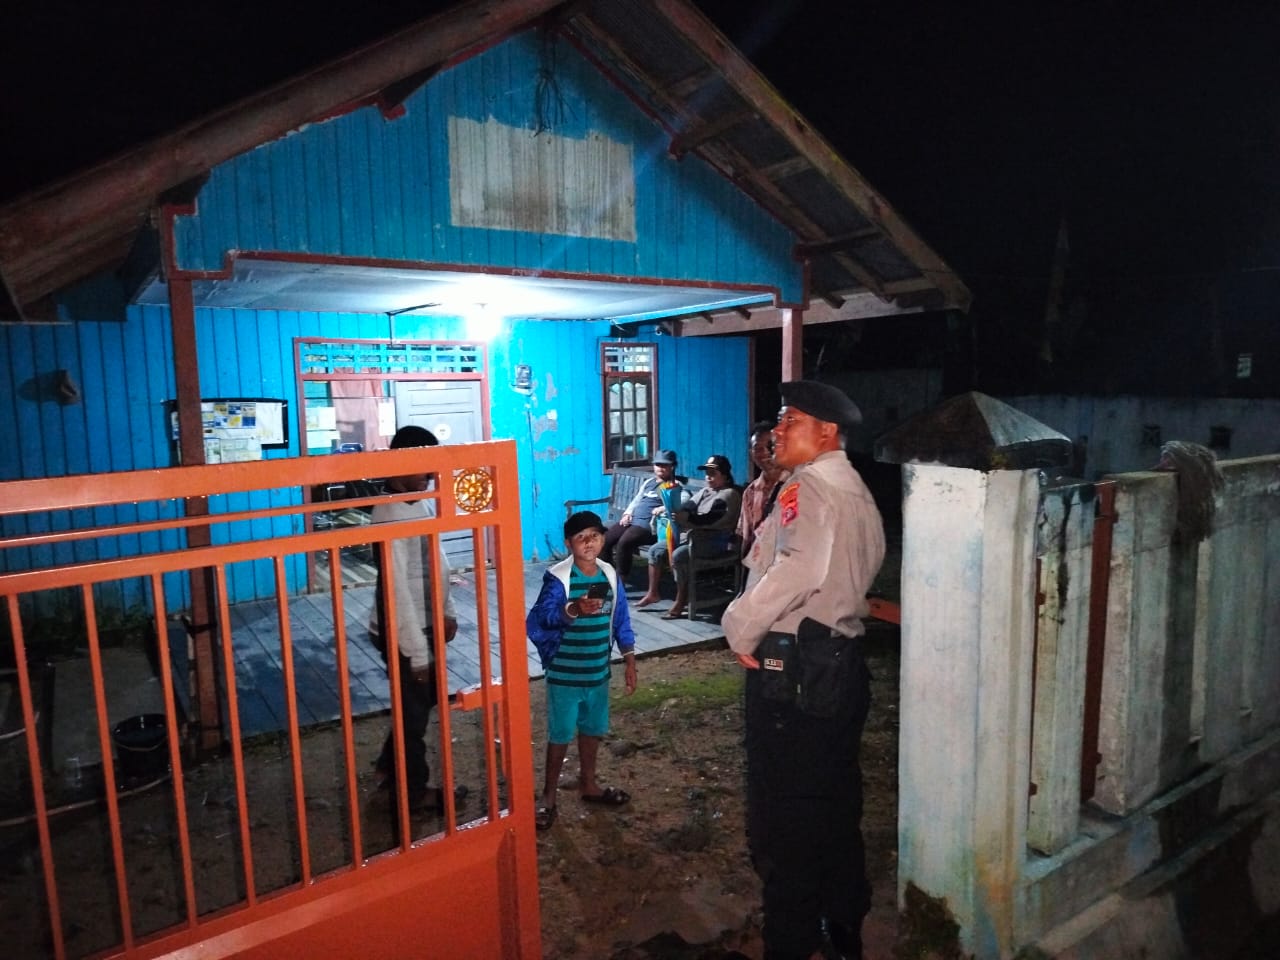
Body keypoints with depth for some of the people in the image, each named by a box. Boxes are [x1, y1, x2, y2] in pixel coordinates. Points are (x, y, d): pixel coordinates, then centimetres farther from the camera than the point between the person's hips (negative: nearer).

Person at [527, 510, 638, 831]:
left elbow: (620, 620, 8)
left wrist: (629, 660, 8)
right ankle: (548, 797, 23)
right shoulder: (558, 578, -17)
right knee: (560, 735, 6)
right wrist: (573, 610, -50)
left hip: (598, 672, 5)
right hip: (564, 674, -5)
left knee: (592, 730, 20)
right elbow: (541, 616, -32)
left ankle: (588, 785, 40)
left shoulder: (610, 576, 0)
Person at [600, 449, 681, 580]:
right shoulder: (648, 482, 26)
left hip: (648, 524, -8)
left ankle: (622, 577, -14)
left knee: (624, 542, -30)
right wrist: (627, 513, 11)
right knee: (605, 540, -9)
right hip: (632, 519, 8)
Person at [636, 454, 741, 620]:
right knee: (655, 550, 3)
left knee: (678, 556, -31)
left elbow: (709, 519, -23)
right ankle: (653, 593, 11)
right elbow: (688, 506, 12)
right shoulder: (705, 491, 21)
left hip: (714, 541, -9)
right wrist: (674, 512, -10)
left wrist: (686, 518, -36)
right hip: (692, 535, 10)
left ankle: (680, 604, -20)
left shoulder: (729, 495, -9)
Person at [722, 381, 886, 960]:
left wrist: (740, 630, -20)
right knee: (837, 808, 21)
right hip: (841, 662, 10)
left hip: (791, 670, -10)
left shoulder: (807, 487, -15)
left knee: (781, 819, 4)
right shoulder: (856, 491, 14)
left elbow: (800, 569, -32)